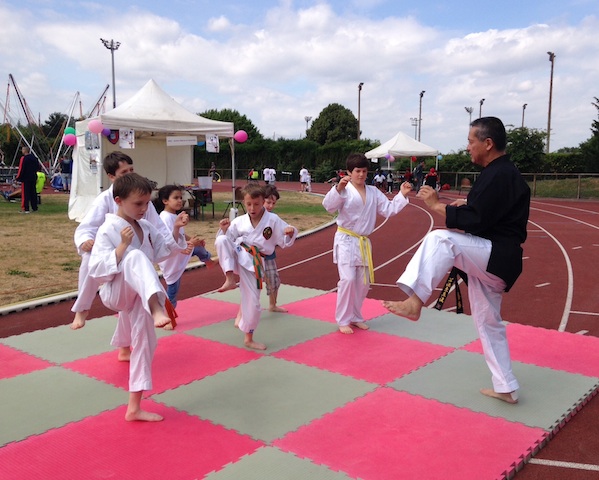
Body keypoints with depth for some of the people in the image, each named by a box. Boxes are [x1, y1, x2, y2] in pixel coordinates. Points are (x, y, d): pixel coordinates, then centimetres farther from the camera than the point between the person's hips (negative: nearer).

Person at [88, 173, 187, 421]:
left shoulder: (146, 227, 5)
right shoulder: (108, 230, -15)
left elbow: (164, 251, 15)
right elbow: (97, 270, -20)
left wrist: (176, 230, 0)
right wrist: (122, 246, -28)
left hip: (139, 296, 7)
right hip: (115, 293, -7)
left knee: (144, 341, 7)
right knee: (136, 257, -34)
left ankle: (134, 407, 18)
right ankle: (157, 308, -56)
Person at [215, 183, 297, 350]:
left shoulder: (273, 220, -2)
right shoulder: (239, 222, 1)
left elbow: (285, 243, 3)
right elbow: (227, 240, 8)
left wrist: (290, 233, -19)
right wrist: (224, 230, -12)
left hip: (254, 264, 0)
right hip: (238, 257, 0)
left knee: (253, 303, 1)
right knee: (221, 240, -31)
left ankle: (248, 338, 24)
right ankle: (230, 279, -29)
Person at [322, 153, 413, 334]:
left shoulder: (373, 192, 7)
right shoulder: (344, 190, -11)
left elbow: (388, 209, 9)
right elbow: (329, 206, -26)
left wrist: (402, 195, -2)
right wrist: (338, 189, -41)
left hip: (363, 242, 6)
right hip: (346, 241, -6)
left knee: (363, 282, 12)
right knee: (348, 280, -14)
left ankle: (355, 317, 30)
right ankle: (343, 321, 2)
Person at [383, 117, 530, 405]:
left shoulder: (499, 175, -17)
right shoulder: (501, 172, 16)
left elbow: (474, 222, -25)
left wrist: (436, 205, -16)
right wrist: (469, 206, 6)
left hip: (495, 258, -11)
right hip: (491, 259, 11)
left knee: (440, 239, -29)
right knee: (488, 323, 16)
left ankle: (415, 302, -32)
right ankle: (506, 388, 26)